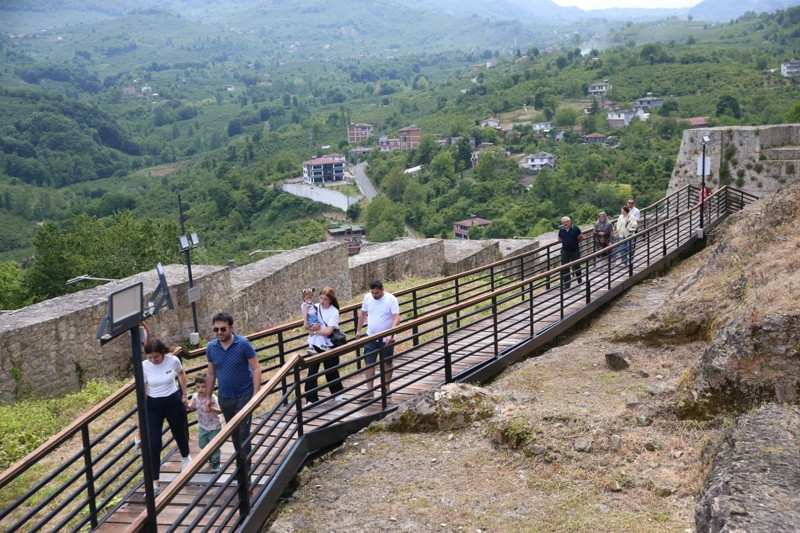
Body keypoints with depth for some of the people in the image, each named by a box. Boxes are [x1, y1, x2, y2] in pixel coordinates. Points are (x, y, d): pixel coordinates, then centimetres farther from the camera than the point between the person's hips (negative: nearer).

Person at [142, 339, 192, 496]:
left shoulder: (173, 360, -16)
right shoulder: (144, 366, -16)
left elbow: (181, 374, 7)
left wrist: (184, 395, 10)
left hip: (173, 402, 0)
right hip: (153, 406, 0)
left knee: (179, 432, 21)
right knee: (153, 444, -5)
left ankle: (185, 457, 55)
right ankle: (155, 484, 2)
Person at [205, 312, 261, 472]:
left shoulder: (243, 344, -15)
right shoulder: (211, 347, -3)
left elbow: (256, 369, -12)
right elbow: (211, 374, 9)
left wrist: (256, 394, -18)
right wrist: (208, 397, 11)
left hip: (244, 395, -4)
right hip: (224, 397, 5)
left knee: (243, 432, -6)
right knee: (233, 432, 15)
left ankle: (246, 467, 2)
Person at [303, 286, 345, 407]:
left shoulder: (334, 312, -11)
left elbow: (328, 331, -19)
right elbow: (306, 325, -3)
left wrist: (314, 331, -12)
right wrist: (312, 328, -23)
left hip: (328, 346, -2)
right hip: (314, 345, 2)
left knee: (331, 370, 13)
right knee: (312, 373, -1)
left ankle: (337, 393, 36)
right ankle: (311, 399, 6)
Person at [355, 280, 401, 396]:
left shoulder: (391, 299, -17)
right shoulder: (367, 297, -3)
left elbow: (396, 318, -23)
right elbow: (362, 314, 11)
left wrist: (391, 335, -34)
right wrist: (358, 330, 14)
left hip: (386, 339, -3)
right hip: (371, 337, 3)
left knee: (387, 363, 12)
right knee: (369, 363, 1)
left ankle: (386, 387, 27)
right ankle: (369, 389, 8)